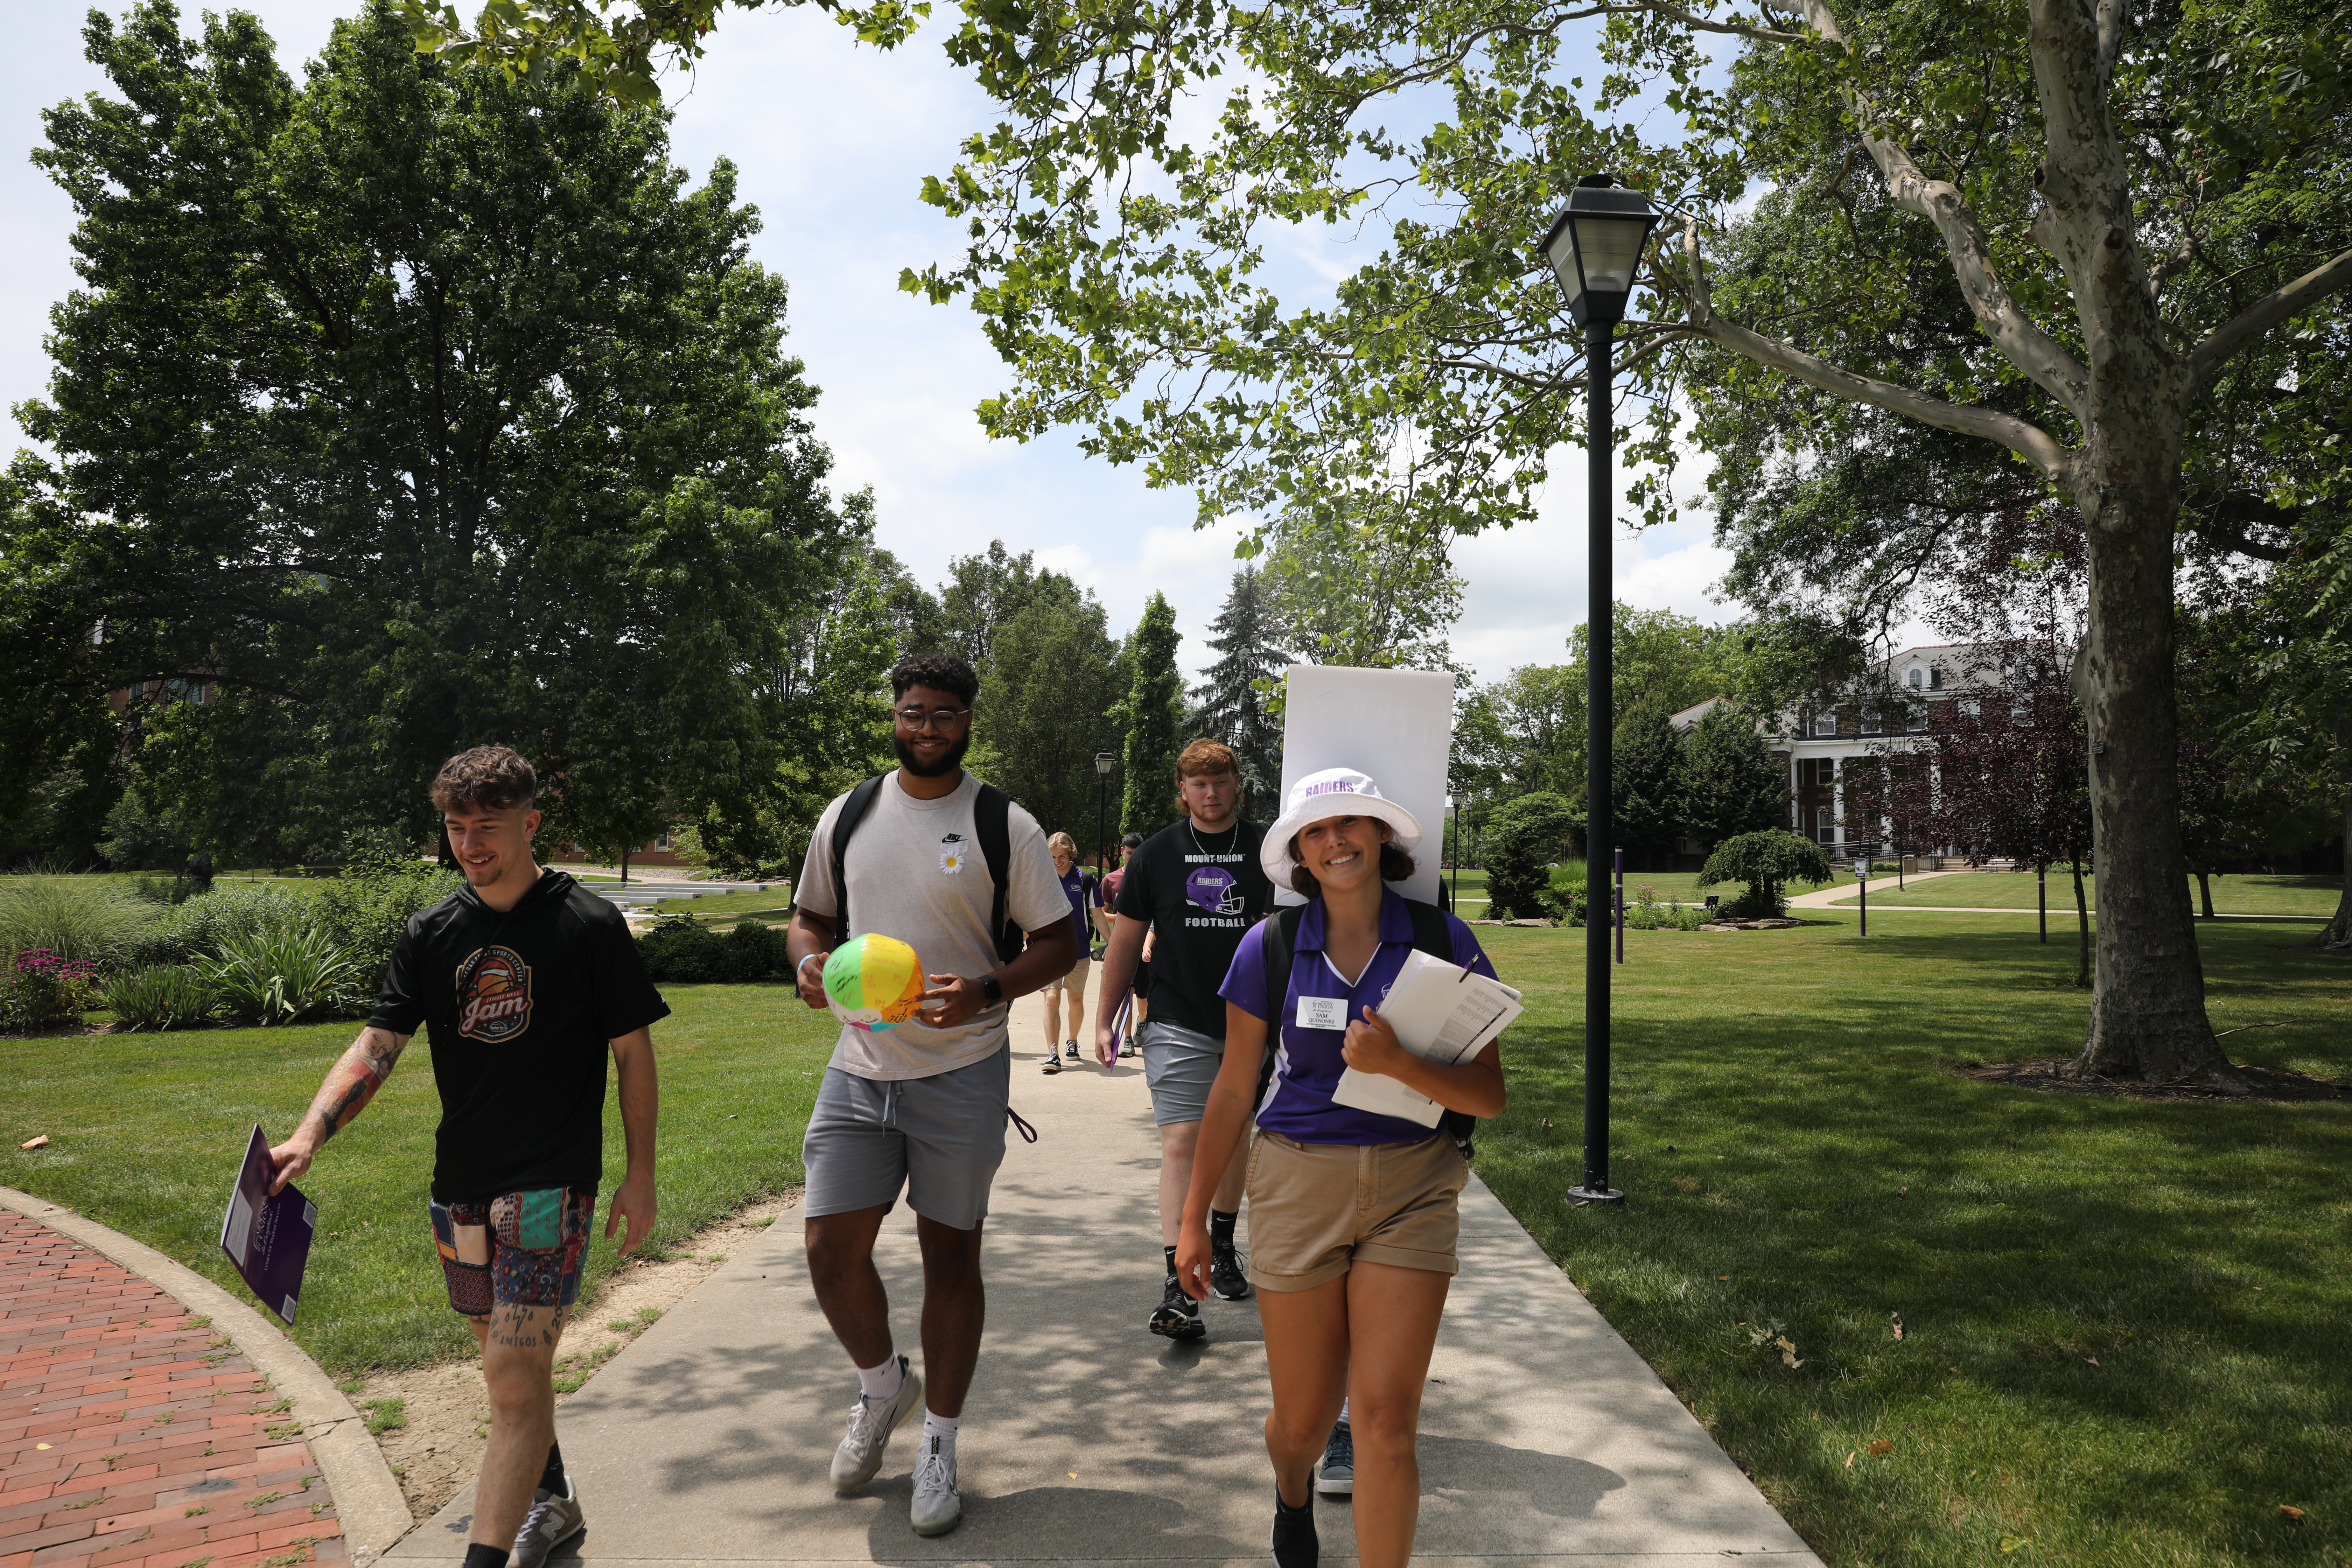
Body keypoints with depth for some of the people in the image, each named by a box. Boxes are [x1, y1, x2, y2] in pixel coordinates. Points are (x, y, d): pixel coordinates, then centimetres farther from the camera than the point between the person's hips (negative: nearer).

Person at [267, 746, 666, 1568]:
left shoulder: (589, 924, -9)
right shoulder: (432, 934, 3)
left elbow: (633, 1051, -4)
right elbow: (376, 1047, -2)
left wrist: (640, 1174, -4)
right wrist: (309, 1136, -18)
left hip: (550, 1183, -5)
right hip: (460, 1185, 6)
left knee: (515, 1378, -11)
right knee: (511, 1359, 19)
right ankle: (553, 1502, 39)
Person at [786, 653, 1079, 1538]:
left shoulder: (1003, 825, -4)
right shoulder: (846, 817, 6)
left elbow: (1059, 943, -3)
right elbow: (810, 916, 18)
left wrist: (985, 991, -20)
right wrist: (809, 960, -6)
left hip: (962, 1073, -3)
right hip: (859, 1066, 3)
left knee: (951, 1254, 6)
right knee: (830, 1248, 1)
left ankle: (939, 1446, 24)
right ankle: (884, 1385, 32)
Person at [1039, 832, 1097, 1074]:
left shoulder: (1085, 879, -2)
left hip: (1078, 950, 0)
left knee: (1076, 1000, 13)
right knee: (1052, 999, -13)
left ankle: (1072, 1042, 37)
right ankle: (1053, 1054, -15)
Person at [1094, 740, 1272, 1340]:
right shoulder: (1157, 853, 2)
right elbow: (1126, 940, 6)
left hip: (1248, 1021, 2)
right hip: (1177, 1024, -2)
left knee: (1232, 1138, 16)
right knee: (1181, 1141, -11)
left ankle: (1223, 1246, 36)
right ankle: (1178, 1288, -15)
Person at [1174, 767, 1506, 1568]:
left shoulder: (1442, 940, -4)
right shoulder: (1270, 948, -2)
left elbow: (1489, 1096, -5)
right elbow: (1233, 1091, 6)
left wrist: (1398, 1064, -23)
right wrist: (1194, 1218, 9)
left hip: (1411, 1189, -1)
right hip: (1298, 1185, 1)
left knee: (1385, 1421, -8)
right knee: (1302, 1420, 11)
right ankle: (1293, 1494, 48)